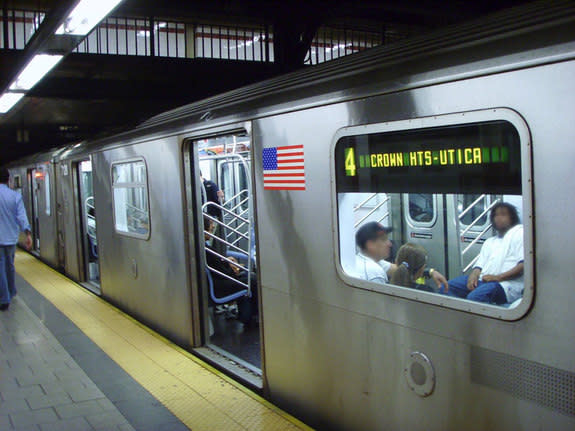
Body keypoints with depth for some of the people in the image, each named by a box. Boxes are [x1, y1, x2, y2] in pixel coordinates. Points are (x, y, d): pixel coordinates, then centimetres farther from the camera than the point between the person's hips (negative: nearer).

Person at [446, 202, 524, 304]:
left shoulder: (520, 232, 8)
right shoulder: (489, 241, 31)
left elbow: (525, 264, -6)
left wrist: (498, 277, -15)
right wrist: (474, 275, -6)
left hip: (506, 283, -7)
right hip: (483, 279, 7)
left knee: (474, 297, -36)